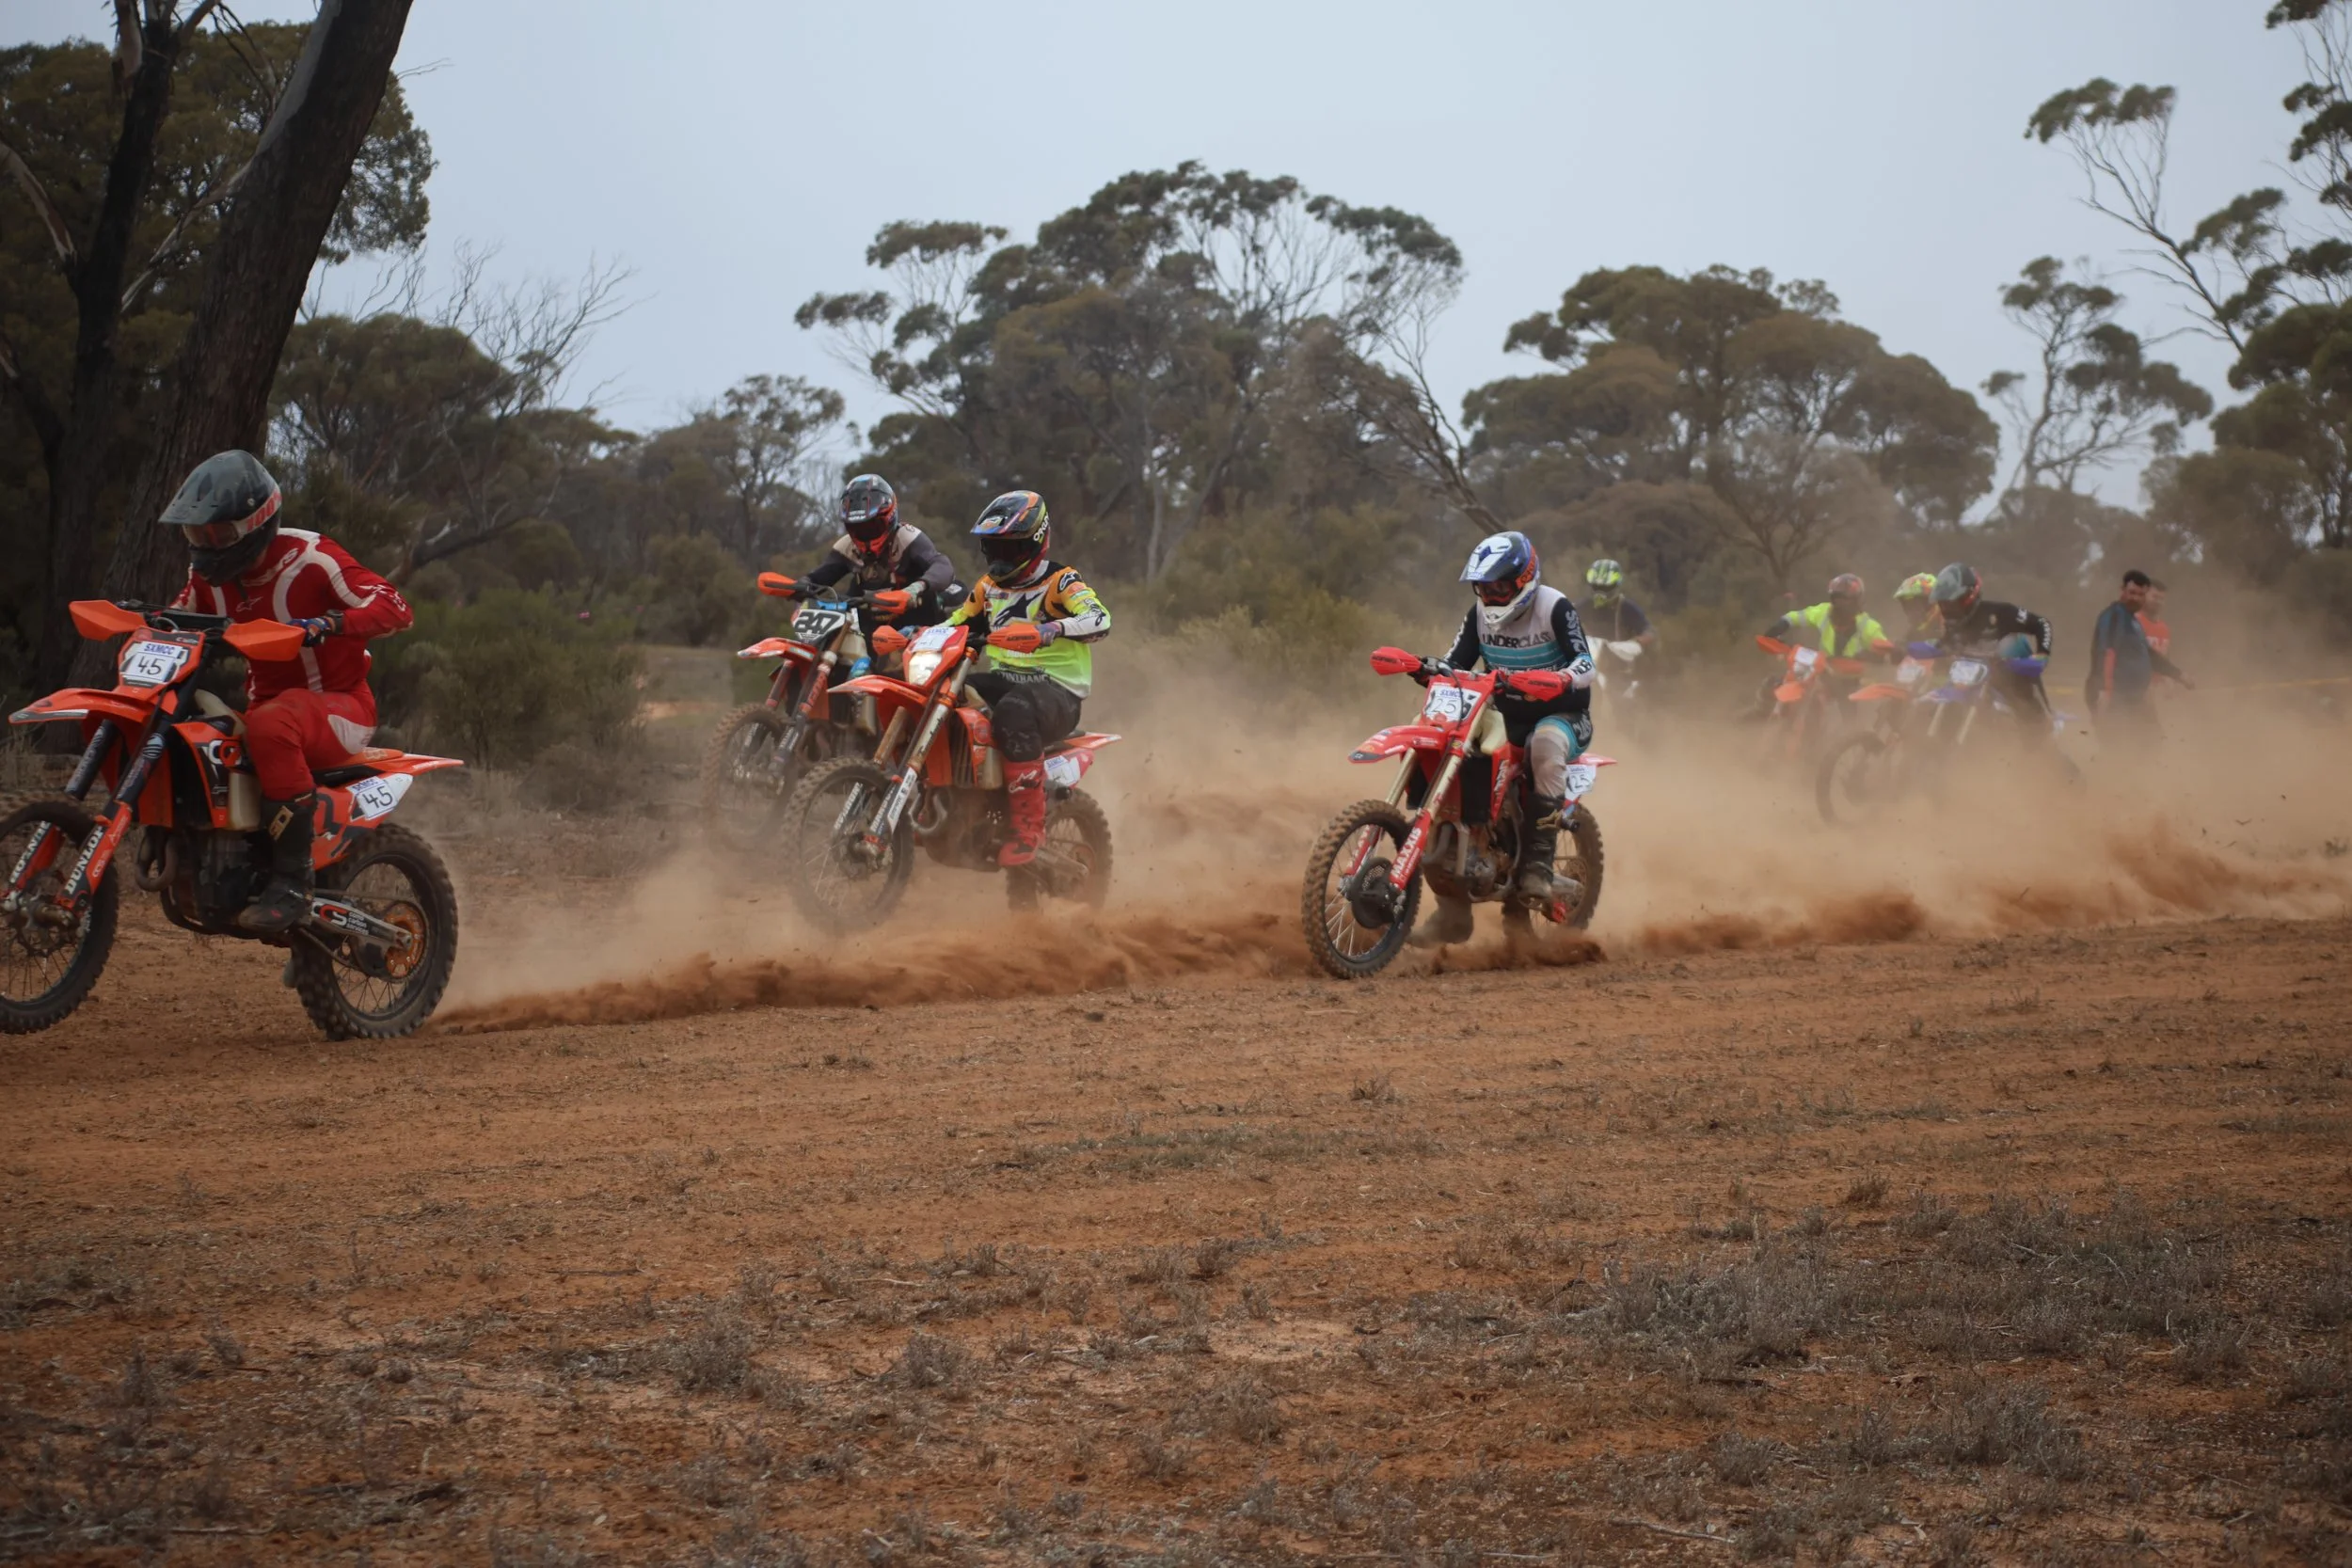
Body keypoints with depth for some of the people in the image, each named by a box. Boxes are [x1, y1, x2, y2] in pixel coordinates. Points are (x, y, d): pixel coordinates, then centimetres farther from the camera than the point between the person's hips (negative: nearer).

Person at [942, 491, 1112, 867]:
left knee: (1014, 710, -41)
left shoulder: (1061, 582, -7)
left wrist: (1054, 629, -44)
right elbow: (957, 624, 24)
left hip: (1055, 688, -7)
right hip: (1001, 680, 7)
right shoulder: (989, 586, 16)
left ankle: (1029, 827, -36)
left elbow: (1099, 620, -25)